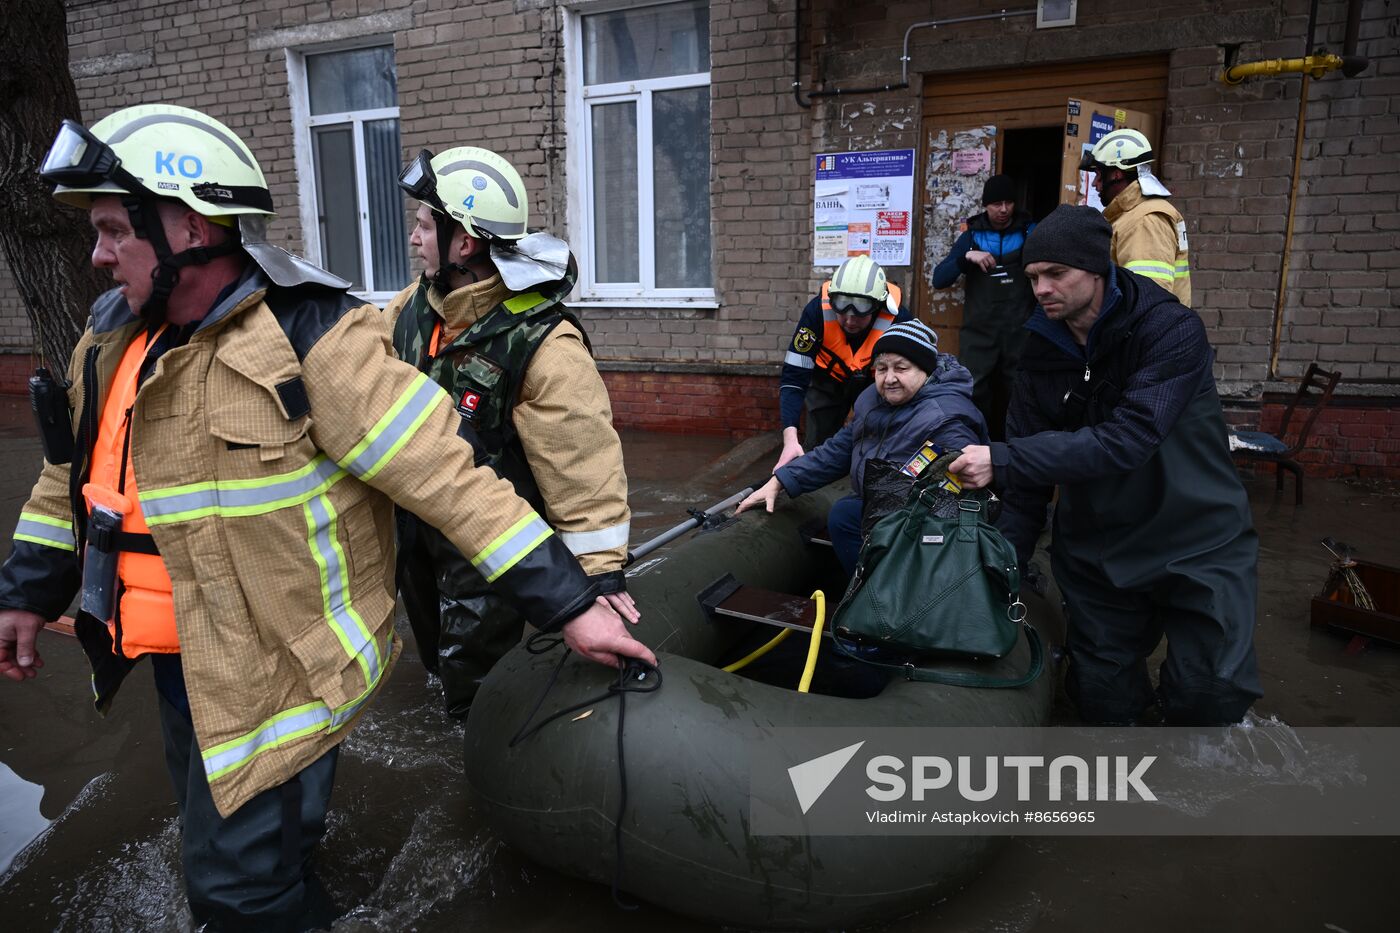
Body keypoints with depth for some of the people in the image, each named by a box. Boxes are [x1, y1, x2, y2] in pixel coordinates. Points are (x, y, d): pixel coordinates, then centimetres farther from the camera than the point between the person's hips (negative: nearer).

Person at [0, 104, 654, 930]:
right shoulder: (115, 340, 3)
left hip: (279, 670, -8)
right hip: (182, 662, 8)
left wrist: (569, 602, -29)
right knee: (219, 835, 26)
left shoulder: (308, 336, -23)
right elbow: (76, 476, 18)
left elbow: (443, 473, -28)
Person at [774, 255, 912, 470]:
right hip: (828, 380, 0)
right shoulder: (818, 311, -33)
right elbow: (793, 376, -31)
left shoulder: (898, 318, -32)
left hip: (875, 383, 0)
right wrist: (790, 438, -41)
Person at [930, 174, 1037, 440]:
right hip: (978, 333, 0)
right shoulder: (972, 236, 8)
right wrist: (966, 257, -14)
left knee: (1017, 396, 6)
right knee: (973, 395, -5)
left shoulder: (1030, 233, 7)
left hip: (1020, 333, 0)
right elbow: (939, 279, -1)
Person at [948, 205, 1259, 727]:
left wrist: (1003, 460, -38)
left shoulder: (1171, 332, -18)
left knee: (1210, 695, -5)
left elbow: (1126, 440, -33)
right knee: (1102, 696, 7)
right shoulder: (1043, 351, -3)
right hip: (1096, 551, 4)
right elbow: (1027, 477, -2)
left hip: (1197, 542, -3)